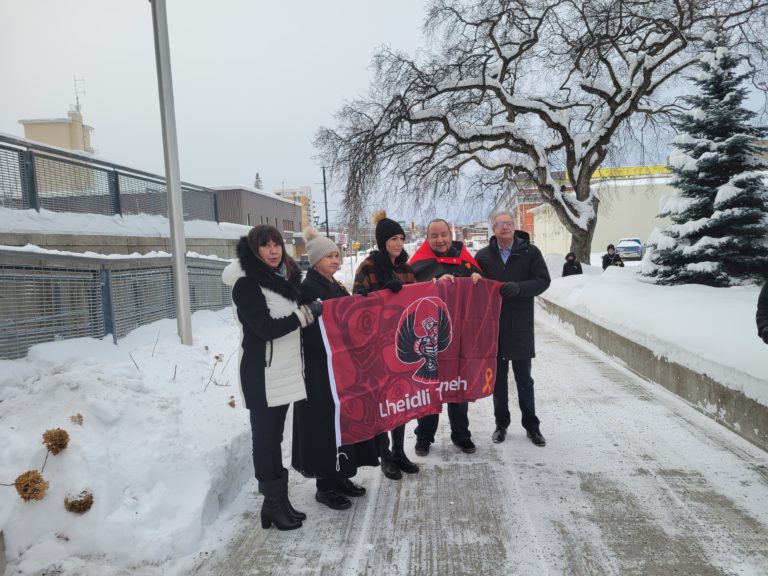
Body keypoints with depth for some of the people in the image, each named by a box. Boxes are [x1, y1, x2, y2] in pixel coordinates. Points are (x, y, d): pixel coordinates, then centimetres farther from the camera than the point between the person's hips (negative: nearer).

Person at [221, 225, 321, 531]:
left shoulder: (285, 276, 12)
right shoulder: (246, 283, -12)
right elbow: (265, 327, -21)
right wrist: (307, 313, -19)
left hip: (284, 371, 8)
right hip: (261, 374, -8)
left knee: (274, 437, 15)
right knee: (266, 439, 0)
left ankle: (279, 500, 24)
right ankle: (273, 505, 12)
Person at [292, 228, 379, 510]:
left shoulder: (335, 286, 14)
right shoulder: (309, 288, -12)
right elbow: (319, 331, -21)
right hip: (320, 368, -9)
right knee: (326, 422, -2)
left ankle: (340, 476, 27)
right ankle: (325, 484, 12)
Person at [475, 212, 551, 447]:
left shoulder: (530, 252, -3)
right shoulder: (483, 256, 1)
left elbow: (543, 280, -7)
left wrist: (519, 287, -23)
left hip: (521, 327, -1)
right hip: (493, 326, 1)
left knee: (524, 379, 10)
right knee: (498, 378, 12)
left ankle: (531, 425, 25)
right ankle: (501, 423, 27)